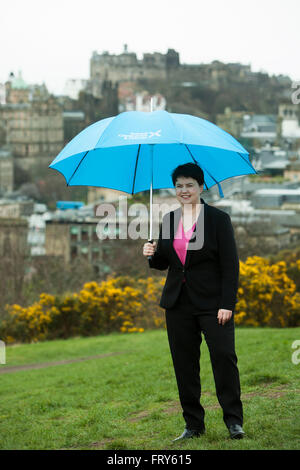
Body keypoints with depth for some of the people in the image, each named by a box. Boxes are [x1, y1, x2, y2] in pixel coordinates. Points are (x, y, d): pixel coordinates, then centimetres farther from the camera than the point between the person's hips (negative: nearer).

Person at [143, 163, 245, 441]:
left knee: (223, 356, -11)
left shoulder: (218, 219, -3)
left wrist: (227, 304, -14)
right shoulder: (169, 220, 11)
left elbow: (230, 265, -7)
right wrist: (152, 255, -6)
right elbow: (163, 263, 18)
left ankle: (233, 420, 0)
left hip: (212, 302, -4)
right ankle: (193, 423, 12)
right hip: (178, 302, 5)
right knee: (184, 363, 5)